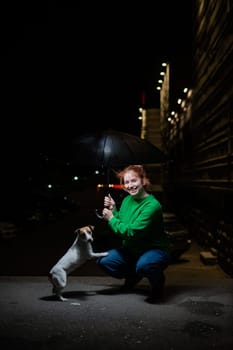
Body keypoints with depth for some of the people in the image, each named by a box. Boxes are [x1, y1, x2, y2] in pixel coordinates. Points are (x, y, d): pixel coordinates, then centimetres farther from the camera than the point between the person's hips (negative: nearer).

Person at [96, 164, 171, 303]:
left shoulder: (152, 205, -23)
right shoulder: (127, 200, 1)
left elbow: (131, 233, -26)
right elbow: (120, 227, 8)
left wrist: (111, 218, -16)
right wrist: (113, 210, -6)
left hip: (154, 250, -7)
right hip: (131, 250, 8)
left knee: (144, 265, -39)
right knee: (103, 261, -10)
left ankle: (158, 284, -3)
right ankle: (133, 276, 18)